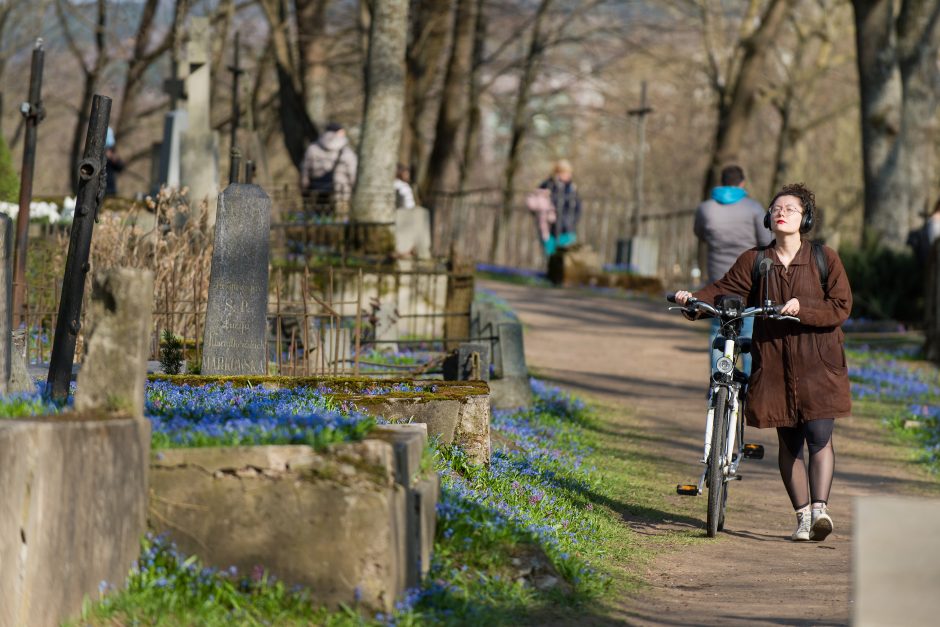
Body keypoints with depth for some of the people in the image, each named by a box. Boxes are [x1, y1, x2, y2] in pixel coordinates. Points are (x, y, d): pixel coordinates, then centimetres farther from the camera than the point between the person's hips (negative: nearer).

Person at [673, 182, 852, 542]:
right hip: (774, 362, 2)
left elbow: (841, 306, -4)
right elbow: (725, 290, 2)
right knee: (788, 443, 6)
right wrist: (693, 298, -16)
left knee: (819, 436, -14)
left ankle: (820, 508, -11)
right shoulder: (755, 261, 8)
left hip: (817, 363, -2)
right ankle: (803, 516, 13)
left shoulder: (825, 259, 1)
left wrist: (803, 308, -20)